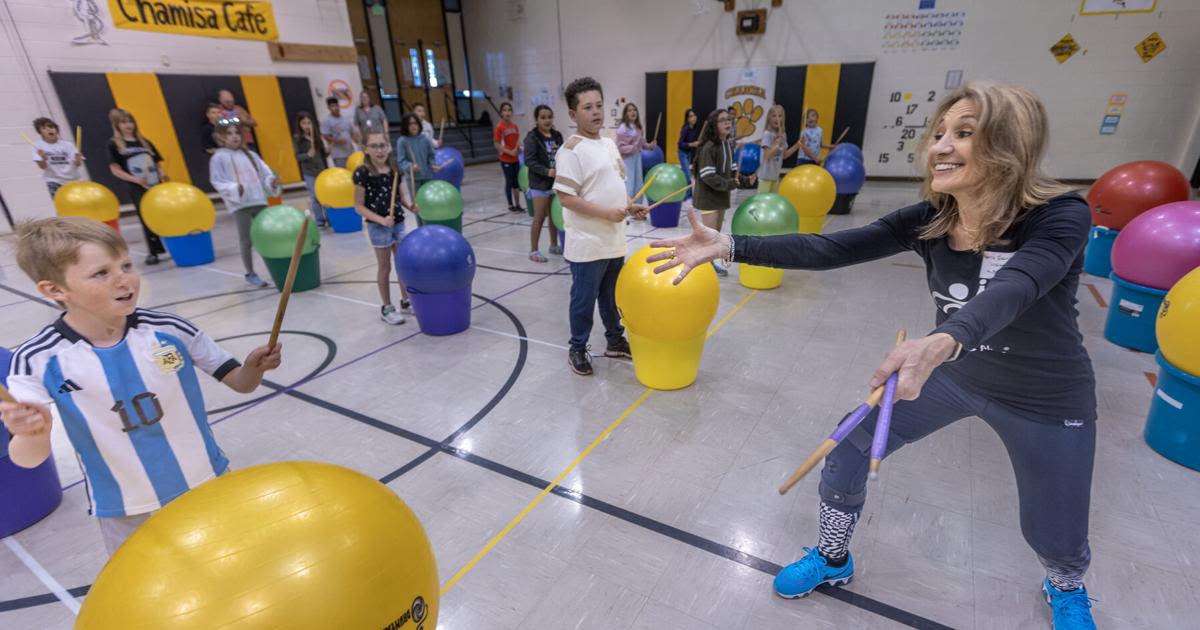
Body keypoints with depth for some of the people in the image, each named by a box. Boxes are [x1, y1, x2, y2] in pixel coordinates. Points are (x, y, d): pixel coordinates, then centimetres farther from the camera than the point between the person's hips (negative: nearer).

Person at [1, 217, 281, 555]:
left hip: (209, 487, 1)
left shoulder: (170, 330, -16)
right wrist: (33, 434, -35)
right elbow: (28, 460, -13)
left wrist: (253, 368, -29)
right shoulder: (37, 361, -16)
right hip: (127, 514, 0)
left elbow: (240, 383, -7)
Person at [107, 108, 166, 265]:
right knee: (147, 221, -1)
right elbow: (115, 169, -3)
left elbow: (157, 163, 16)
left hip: (156, 187, 3)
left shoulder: (145, 142, 13)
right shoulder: (114, 144, 1)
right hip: (138, 190, -3)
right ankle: (153, 252, 10)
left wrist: (162, 174, -6)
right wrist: (136, 180, -18)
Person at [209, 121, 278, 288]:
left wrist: (272, 182, -10)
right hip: (239, 204, -4)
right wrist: (235, 189, -21)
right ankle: (250, 274, 12)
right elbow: (217, 182, -4)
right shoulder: (218, 157, 0)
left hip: (260, 201, 4)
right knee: (246, 240, 0)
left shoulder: (250, 155, 13)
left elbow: (264, 173, 11)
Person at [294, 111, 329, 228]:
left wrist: (327, 153, -7)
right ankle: (319, 221, 9)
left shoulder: (317, 136, 6)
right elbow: (297, 157, -9)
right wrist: (308, 155, -25)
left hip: (322, 170, 3)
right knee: (315, 198, 1)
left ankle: (329, 219, 17)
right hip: (309, 173, -3)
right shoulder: (297, 139, -5)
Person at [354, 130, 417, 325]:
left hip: (399, 223, 5)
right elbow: (359, 206, -12)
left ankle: (406, 302, 29)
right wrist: (381, 220, -23)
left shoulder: (395, 169, 2)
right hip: (378, 227, -5)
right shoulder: (363, 173, -13)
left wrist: (411, 206, -12)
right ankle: (387, 308, 20)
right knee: (385, 267, 6)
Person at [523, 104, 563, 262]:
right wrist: (547, 171, -25)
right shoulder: (532, 137, -10)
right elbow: (529, 161, -16)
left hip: (556, 181, 6)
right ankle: (534, 250, 8)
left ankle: (554, 245, 30)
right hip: (540, 183, -6)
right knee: (539, 217, -2)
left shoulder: (557, 136, 7)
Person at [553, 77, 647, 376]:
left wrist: (629, 206, 4)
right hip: (588, 244, -8)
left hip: (614, 240, 8)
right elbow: (566, 196, -20)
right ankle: (577, 349, 24)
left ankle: (615, 341, 37)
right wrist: (606, 213, -23)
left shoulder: (609, 143, 11)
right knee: (584, 299, 6)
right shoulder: (571, 150, -16)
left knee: (612, 296, 20)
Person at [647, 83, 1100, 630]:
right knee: (846, 450, 0)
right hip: (951, 373, 4)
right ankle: (833, 558, 27)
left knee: (1055, 538, 9)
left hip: (1044, 399, -3)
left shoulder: (1060, 218, -28)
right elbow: (830, 249, -26)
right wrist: (728, 246, -37)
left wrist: (942, 342, -70)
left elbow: (1012, 291, -48)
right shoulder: (929, 220, -17)